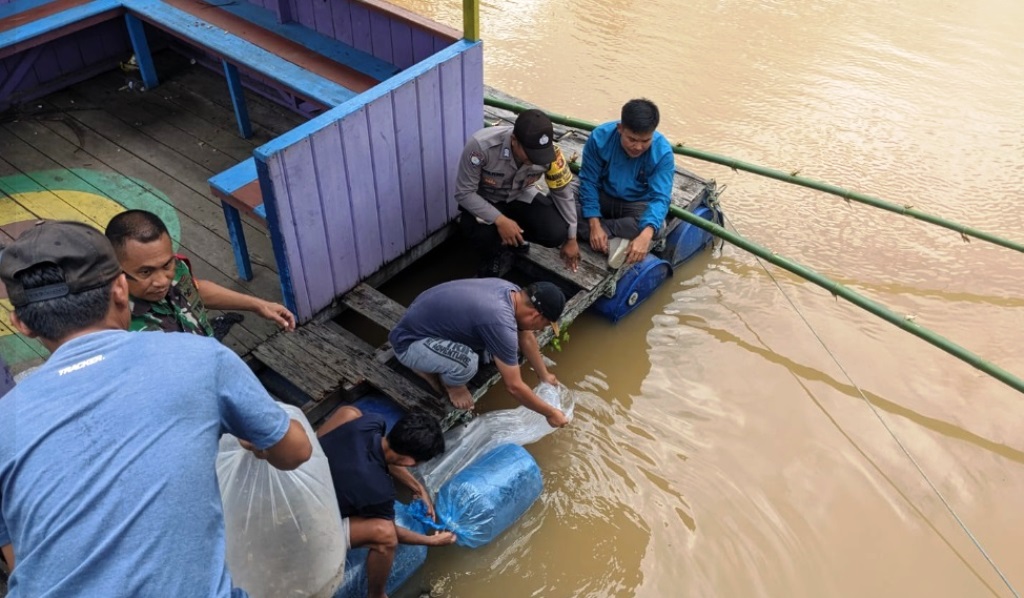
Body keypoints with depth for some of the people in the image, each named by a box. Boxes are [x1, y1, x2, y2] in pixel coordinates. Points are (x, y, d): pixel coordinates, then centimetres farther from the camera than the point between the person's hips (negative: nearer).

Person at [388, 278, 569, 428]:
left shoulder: (512, 292, -6)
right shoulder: (500, 323, -32)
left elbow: (526, 337, 13)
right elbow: (514, 386, -24)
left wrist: (545, 376, 22)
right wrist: (550, 413, -10)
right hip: (409, 342, -9)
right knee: (467, 362, -33)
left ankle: (432, 364, 14)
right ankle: (450, 382, 0)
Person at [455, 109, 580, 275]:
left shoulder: (550, 152, -25)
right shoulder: (481, 145, -36)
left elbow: (563, 193, -8)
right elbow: (463, 193, -25)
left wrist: (570, 238, -1)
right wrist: (500, 220, -34)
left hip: (520, 197, 3)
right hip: (484, 201, -3)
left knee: (556, 233, -22)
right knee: (483, 235, -36)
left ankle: (511, 241, 9)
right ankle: (495, 253, 2)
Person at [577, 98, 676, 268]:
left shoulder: (663, 152, -25)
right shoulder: (600, 137, -23)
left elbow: (660, 198, -30)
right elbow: (589, 181, -18)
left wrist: (645, 236, -50)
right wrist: (595, 225, -29)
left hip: (638, 204, -2)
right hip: (603, 196, 2)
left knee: (654, 228, -36)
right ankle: (615, 242, -29)